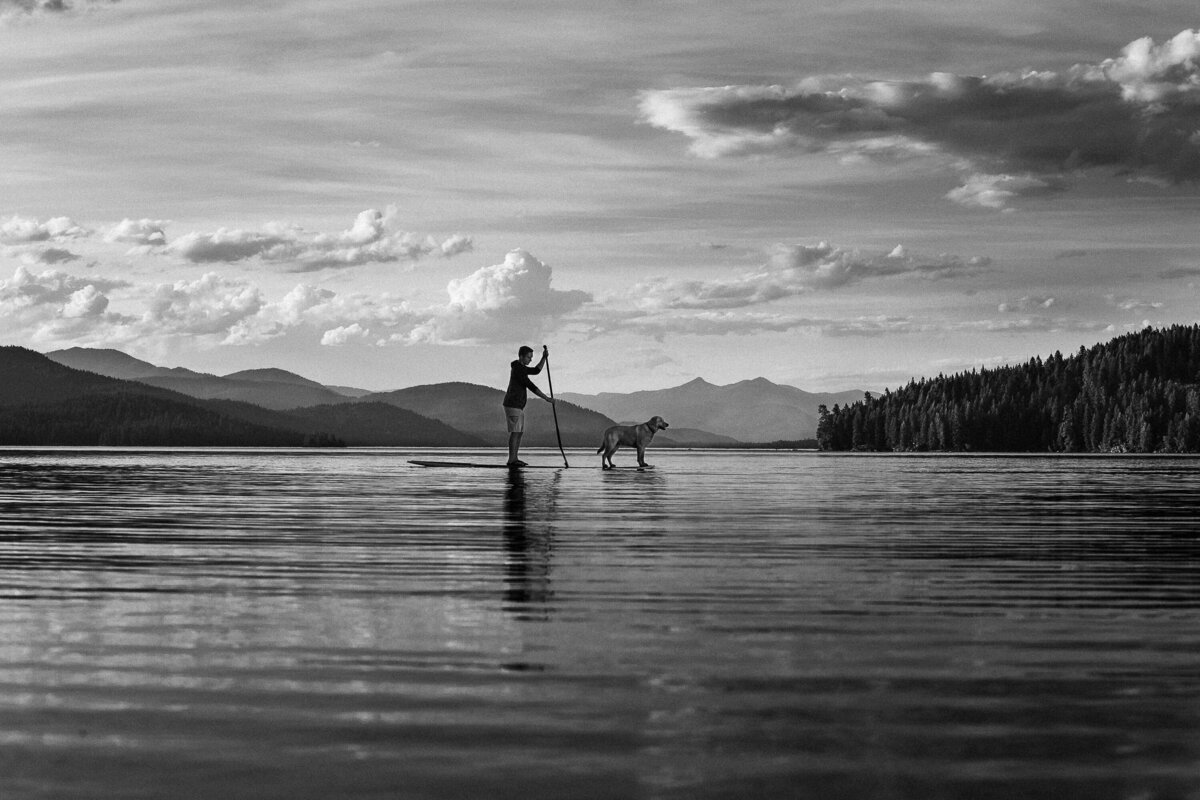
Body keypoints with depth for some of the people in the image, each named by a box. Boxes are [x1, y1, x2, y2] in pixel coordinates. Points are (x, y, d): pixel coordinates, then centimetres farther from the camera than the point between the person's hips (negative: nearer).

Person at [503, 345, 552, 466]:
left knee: (519, 432, 8)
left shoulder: (520, 367, 15)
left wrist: (544, 357, 10)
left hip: (518, 406, 10)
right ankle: (511, 460, -14)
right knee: (515, 432, -12)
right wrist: (546, 398, -16)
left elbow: (536, 370, 24)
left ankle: (514, 459, 8)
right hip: (512, 405, -10)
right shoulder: (518, 369, -17)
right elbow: (531, 386, -19)